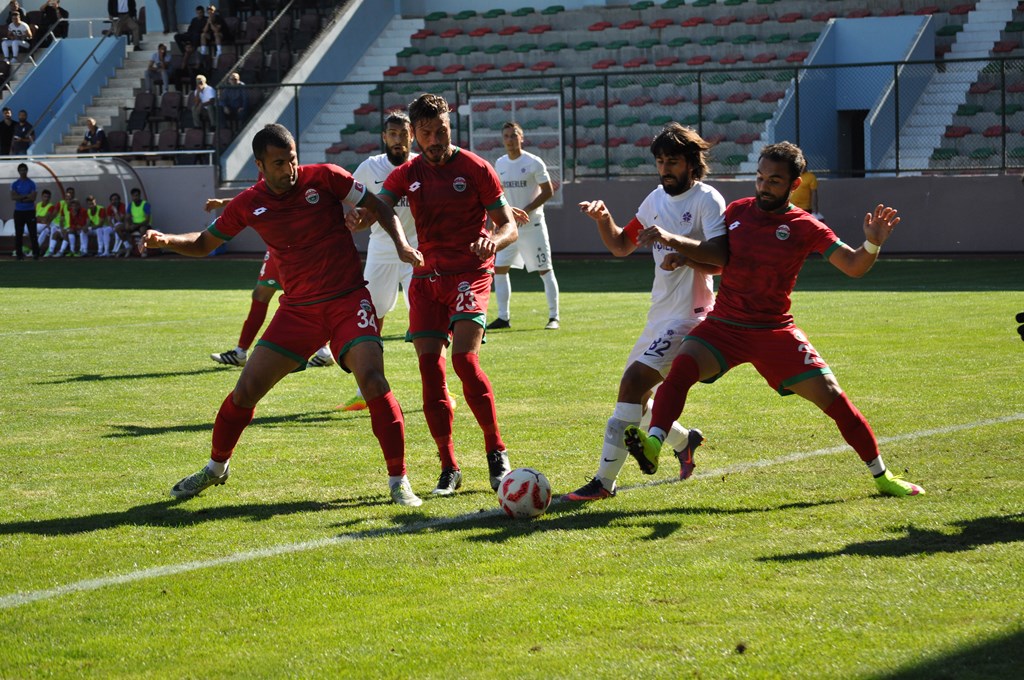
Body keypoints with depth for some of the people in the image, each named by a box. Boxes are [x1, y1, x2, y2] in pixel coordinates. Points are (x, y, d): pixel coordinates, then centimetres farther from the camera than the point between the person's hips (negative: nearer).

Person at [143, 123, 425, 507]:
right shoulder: (249, 204, 0)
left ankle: (398, 480, -11)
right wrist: (165, 241, -6)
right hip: (298, 309, 3)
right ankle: (216, 468, 25)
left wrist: (401, 245, -14)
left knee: (372, 378, -23)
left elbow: (379, 208, 2)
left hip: (348, 300, -3)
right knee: (247, 389, 0)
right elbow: (204, 243, 13)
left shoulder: (324, 178, -7)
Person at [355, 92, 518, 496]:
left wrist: (493, 241, -26)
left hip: (469, 275, -4)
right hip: (425, 278, 4)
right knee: (429, 367, -4)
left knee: (464, 359, -20)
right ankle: (448, 468, 5)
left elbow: (508, 226, -2)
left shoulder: (475, 169, -2)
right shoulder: (407, 174, 7)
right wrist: (358, 216, -33)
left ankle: (497, 453, -4)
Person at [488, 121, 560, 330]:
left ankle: (554, 317, 2)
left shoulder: (534, 162, -8)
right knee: (499, 268, 2)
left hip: (532, 225, -6)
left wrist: (526, 210, -17)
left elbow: (548, 191, -9)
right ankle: (503, 317, 9)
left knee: (545, 270, -3)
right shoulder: (499, 164, 9)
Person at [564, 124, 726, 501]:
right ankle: (684, 441, 40)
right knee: (633, 398, 14)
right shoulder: (657, 198, 13)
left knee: (633, 381, -22)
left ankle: (605, 480, -20)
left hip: (689, 316, -9)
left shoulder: (707, 200, -10)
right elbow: (621, 246, 21)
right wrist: (603, 219, 2)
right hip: (660, 314, 9)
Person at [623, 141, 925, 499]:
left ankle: (881, 476, 11)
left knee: (831, 395, -6)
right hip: (723, 326, 2)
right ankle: (653, 445, -43)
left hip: (775, 331, -2)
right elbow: (713, 254, 9)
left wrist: (872, 245, -28)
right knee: (680, 369, -28)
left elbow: (853, 266, -7)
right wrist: (671, 241, -7)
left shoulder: (804, 227, -3)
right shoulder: (736, 211, 6)